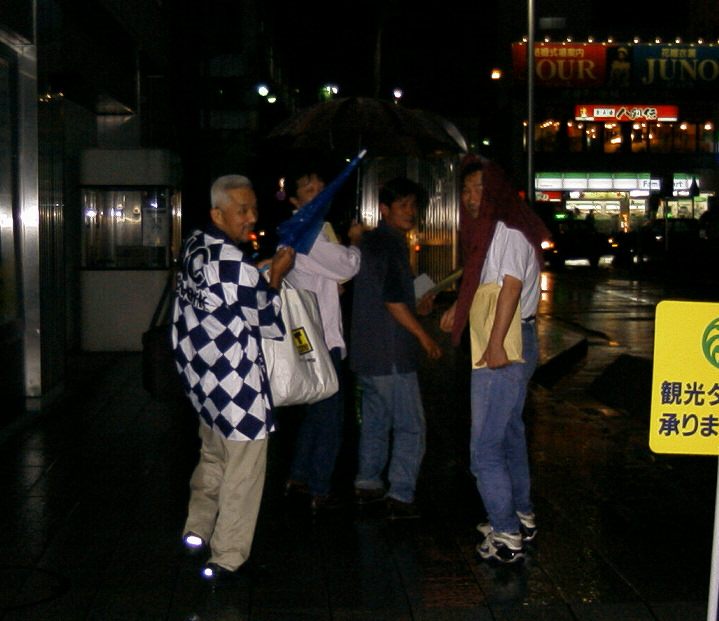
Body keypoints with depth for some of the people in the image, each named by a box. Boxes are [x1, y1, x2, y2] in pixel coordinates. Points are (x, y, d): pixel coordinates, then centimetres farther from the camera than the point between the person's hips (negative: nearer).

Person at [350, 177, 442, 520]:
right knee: (410, 426, -4)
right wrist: (423, 336, -11)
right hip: (390, 353, -10)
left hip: (366, 350, 10)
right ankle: (401, 497, -3)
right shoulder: (390, 244, -15)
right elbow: (392, 300, -20)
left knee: (375, 419, 19)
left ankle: (366, 484, 27)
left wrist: (415, 308, 18)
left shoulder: (371, 241, 16)